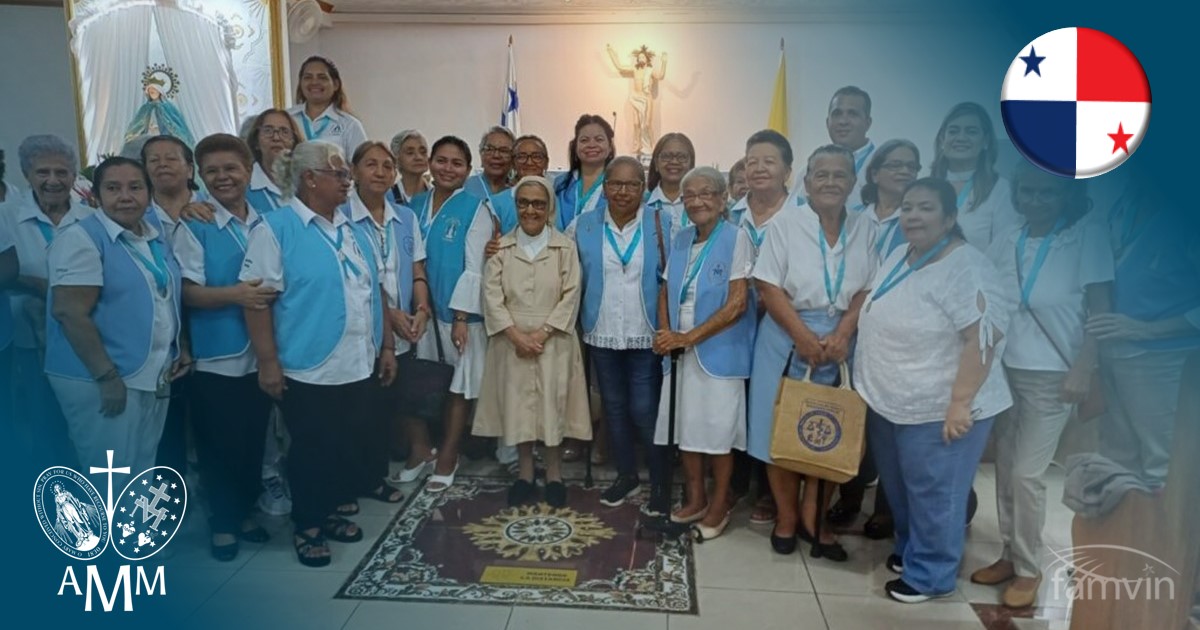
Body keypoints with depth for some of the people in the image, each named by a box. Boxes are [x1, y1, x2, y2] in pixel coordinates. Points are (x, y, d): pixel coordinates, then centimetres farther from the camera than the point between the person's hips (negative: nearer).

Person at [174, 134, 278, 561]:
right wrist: (235, 294, -27)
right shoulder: (194, 227, -7)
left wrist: (272, 293, -7)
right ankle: (222, 522, 26)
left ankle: (244, 512, 34)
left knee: (253, 441, 15)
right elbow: (188, 293, -13)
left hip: (259, 355, 4)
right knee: (218, 445, 8)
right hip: (215, 357, -4)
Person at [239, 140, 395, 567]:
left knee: (348, 446, 15)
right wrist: (268, 363, -16)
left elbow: (372, 292, 15)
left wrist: (385, 346, 13)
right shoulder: (276, 228, -9)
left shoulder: (353, 230, 11)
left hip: (358, 365, 6)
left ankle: (338, 512, 34)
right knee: (312, 452, 6)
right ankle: (307, 527, 25)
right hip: (308, 370, -6)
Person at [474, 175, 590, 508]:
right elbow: (492, 296, -3)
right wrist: (517, 335, -13)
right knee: (518, 406, 7)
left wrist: (542, 333, -13)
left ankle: (554, 475, 19)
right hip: (513, 343, 1)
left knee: (554, 406, 4)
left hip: (554, 343, -1)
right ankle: (524, 475, 22)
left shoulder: (565, 247, 1)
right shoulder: (501, 247, 4)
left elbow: (570, 296, -5)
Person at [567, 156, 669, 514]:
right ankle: (626, 475, 31)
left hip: (646, 335, -3)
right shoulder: (582, 226, 2)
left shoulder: (663, 226, -3)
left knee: (645, 411, 1)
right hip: (601, 335, 3)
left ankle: (660, 482, 19)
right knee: (614, 407, 14)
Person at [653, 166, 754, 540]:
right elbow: (666, 291, 14)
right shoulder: (680, 240, 8)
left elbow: (737, 304, -15)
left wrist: (689, 337, -16)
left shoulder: (736, 239, -10)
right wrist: (666, 333, -4)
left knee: (717, 428, 4)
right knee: (686, 424, 11)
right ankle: (695, 498, 29)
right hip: (680, 350, 6)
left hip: (719, 349, -5)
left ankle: (720, 503, 23)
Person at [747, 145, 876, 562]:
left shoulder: (863, 230, 5)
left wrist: (842, 333, -13)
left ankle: (812, 517, 23)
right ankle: (786, 517, 21)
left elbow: (868, 290, 2)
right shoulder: (785, 225, -3)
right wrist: (804, 336, -15)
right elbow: (769, 287, -8)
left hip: (841, 341, 2)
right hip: (787, 339, -2)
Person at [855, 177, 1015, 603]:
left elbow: (983, 339, -25)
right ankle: (908, 548, 42)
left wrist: (960, 403, -26)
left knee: (933, 495, 6)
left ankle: (929, 574, 23)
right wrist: (873, 387, 19)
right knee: (898, 487, 21)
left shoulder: (966, 268, -20)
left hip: (938, 409, -8)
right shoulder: (898, 257, 8)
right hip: (889, 402, 8)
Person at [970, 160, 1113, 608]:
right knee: (1005, 467, 10)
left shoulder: (1087, 238, -7)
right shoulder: (1005, 244, 5)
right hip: (1004, 370, 5)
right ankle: (1010, 554, 26)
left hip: (1052, 376, -4)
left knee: (1027, 474, -2)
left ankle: (1029, 569, 15)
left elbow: (1100, 309, -9)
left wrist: (1083, 369, -15)